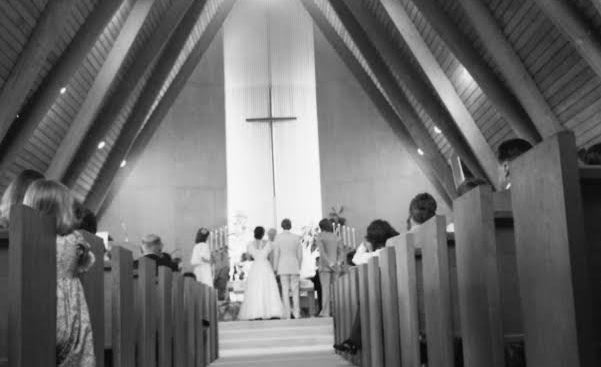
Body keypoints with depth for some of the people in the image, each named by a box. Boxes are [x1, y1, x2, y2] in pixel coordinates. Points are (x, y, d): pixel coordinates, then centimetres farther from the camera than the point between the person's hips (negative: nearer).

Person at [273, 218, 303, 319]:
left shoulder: (278, 238, -5)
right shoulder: (296, 238, 1)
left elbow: (276, 254, -6)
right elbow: (300, 254, 2)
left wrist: (275, 268, 2)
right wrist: (299, 267, 14)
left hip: (283, 267, -1)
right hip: (294, 266, 1)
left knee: (285, 290, 0)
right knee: (295, 290, 6)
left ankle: (287, 314, -3)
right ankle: (296, 313, 0)